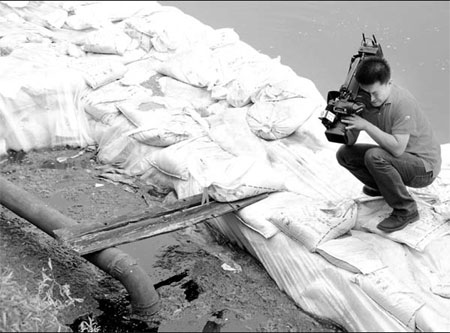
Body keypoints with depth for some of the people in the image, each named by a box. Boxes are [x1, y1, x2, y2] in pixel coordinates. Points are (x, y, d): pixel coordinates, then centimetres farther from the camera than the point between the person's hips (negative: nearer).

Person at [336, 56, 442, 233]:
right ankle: (382, 187, 18)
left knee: (374, 156, -32)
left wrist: (366, 125, -33)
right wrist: (344, 115, -25)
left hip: (425, 167, -7)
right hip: (398, 159, 7)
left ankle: (406, 210, -13)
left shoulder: (403, 102, -27)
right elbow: (349, 142, -7)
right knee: (344, 154, -2)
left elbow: (397, 148, -34)